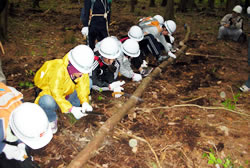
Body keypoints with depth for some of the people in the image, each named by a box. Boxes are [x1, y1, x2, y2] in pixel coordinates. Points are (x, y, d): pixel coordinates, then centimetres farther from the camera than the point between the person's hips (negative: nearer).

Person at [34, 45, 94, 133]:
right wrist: (71, 109, -41)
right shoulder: (58, 71, -36)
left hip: (67, 94, 6)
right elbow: (56, 94, -35)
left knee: (89, 82, -10)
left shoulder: (81, 70, -16)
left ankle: (74, 105, 7)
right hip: (49, 93, -5)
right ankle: (52, 119, -7)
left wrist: (85, 102, -34)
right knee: (47, 102, -43)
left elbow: (82, 86, -17)